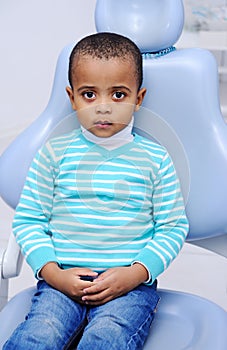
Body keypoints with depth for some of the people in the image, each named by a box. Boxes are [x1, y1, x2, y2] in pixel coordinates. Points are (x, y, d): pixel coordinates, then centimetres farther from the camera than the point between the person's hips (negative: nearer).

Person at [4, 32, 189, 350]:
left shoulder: (154, 159, 5)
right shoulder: (55, 154, 6)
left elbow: (173, 227, 5)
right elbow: (28, 220, 6)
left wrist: (136, 273, -9)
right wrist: (53, 273, -8)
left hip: (131, 285, 0)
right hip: (62, 280, 1)